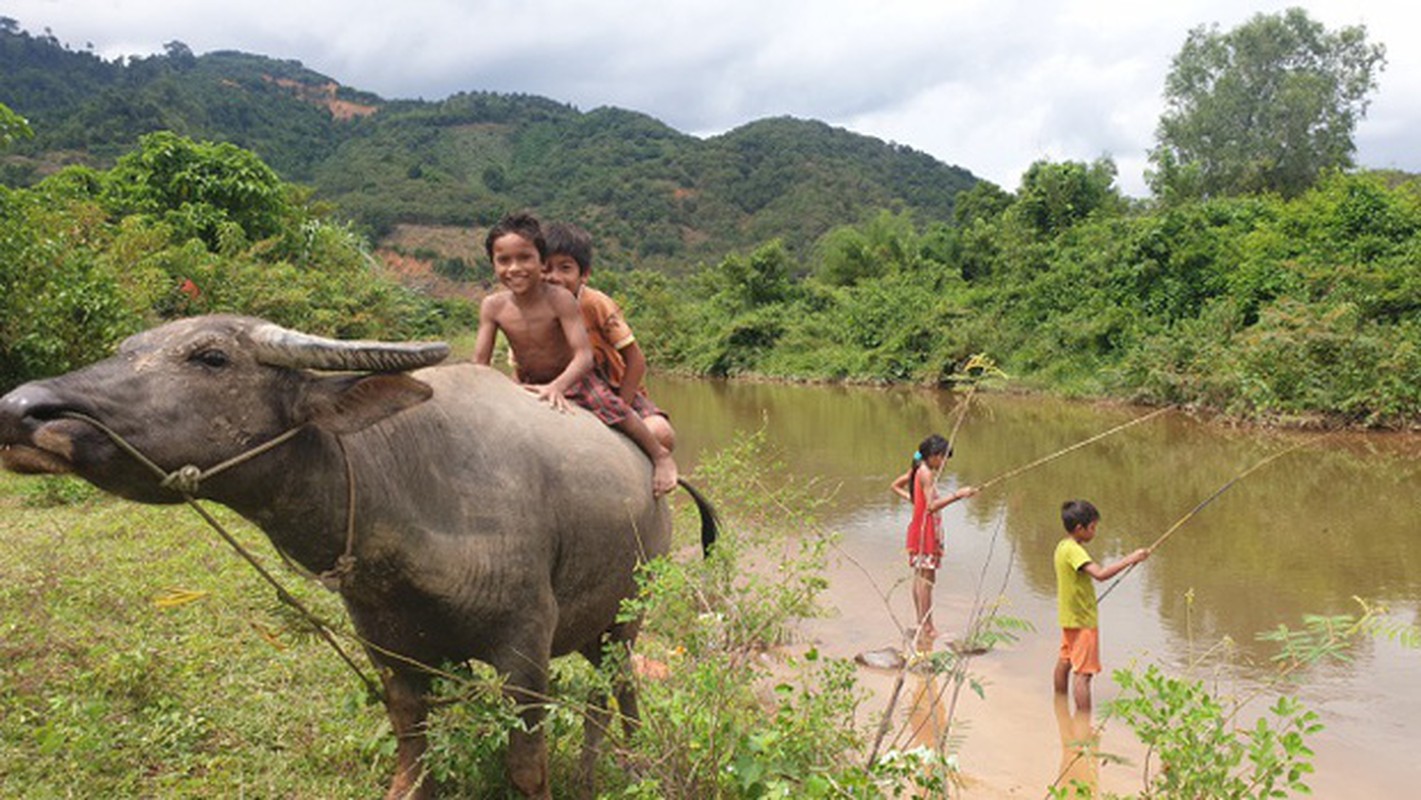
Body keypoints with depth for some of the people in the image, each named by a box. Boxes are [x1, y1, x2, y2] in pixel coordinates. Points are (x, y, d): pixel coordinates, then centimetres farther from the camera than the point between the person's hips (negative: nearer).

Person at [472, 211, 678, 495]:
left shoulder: (560, 299, -25)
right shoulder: (493, 307, -15)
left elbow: (584, 356, -30)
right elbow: (480, 364, -10)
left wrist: (557, 386, -46)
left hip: (571, 378, -4)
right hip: (528, 386, 4)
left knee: (608, 405, -20)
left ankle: (659, 455, 1)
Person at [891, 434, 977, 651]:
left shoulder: (917, 470, 10)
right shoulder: (926, 473, -18)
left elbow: (896, 486, 23)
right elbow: (931, 505, -25)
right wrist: (957, 495, -27)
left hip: (920, 527, 10)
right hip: (926, 530, -10)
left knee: (920, 577, 13)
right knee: (927, 578, -6)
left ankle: (922, 624, 21)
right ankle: (926, 627, -2)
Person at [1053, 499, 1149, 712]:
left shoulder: (1062, 546, 6)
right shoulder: (1074, 551, -23)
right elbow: (1100, 574, -36)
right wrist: (1130, 559, -32)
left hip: (1069, 616, 11)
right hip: (1083, 620, -10)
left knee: (1065, 662, 23)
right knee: (1083, 672, -11)